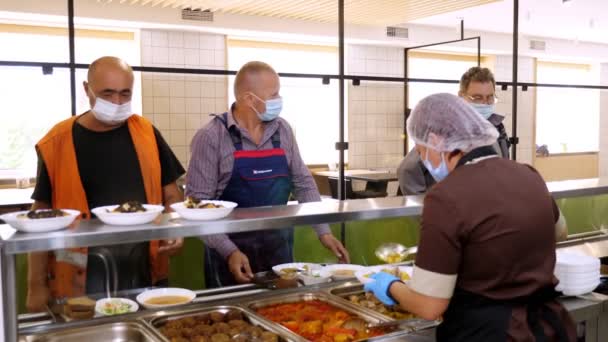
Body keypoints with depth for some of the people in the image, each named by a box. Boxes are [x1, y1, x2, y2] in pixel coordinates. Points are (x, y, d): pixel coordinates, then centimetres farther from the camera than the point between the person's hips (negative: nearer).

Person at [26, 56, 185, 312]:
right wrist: (37, 285, -3)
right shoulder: (58, 143, -4)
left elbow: (170, 193, 9)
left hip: (145, 272, 3)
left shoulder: (146, 133, 2)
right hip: (83, 278, -2)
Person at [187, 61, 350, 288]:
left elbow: (303, 183, 10)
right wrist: (229, 251, -20)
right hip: (231, 249, -4)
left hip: (278, 246, 4)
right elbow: (197, 201, -13)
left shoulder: (282, 130, 3)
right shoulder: (211, 137, -12)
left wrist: (323, 232, 3)